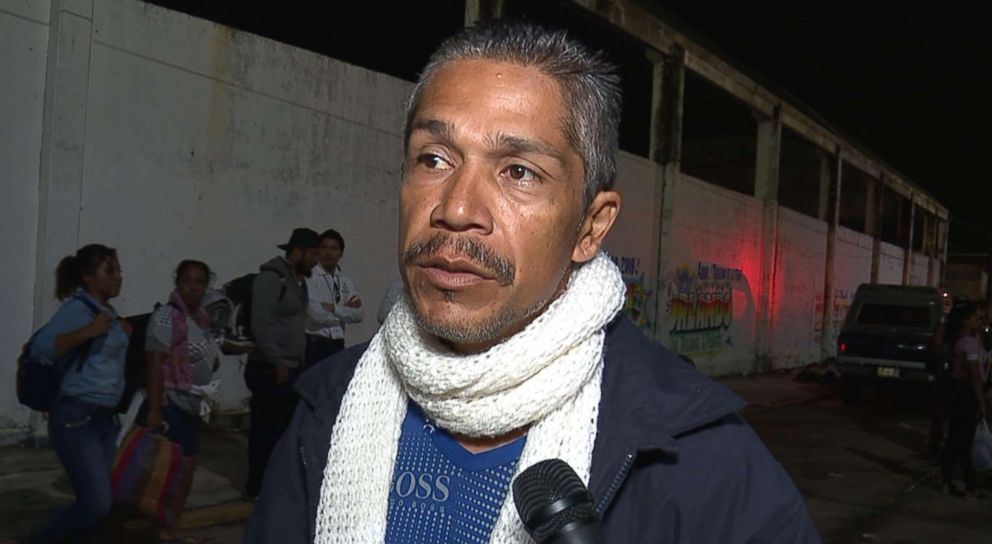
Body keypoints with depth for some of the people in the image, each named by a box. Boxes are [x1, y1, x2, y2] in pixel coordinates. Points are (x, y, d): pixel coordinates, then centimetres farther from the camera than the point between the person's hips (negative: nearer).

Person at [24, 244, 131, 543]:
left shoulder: (108, 310, 11)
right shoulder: (77, 308, -12)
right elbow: (41, 348, -23)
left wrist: (122, 334, 11)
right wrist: (88, 331, -30)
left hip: (105, 417, 8)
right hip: (75, 417, -8)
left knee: (93, 503, 9)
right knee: (97, 504, -11)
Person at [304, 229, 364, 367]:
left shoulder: (346, 282, 10)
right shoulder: (309, 277, -8)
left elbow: (358, 315, 0)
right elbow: (316, 313, -17)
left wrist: (333, 308, -11)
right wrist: (345, 309, -3)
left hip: (338, 345, 6)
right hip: (314, 344, -6)